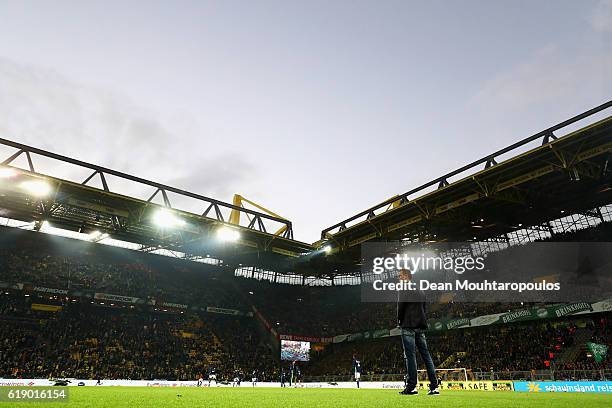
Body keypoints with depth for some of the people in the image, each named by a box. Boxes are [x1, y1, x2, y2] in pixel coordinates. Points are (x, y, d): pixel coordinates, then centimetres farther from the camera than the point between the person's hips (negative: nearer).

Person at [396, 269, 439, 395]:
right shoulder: (420, 291, 18)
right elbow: (424, 308, 16)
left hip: (408, 326, -7)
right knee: (426, 354, 7)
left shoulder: (403, 289, -4)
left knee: (410, 355, -5)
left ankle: (412, 386, -5)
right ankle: (434, 386, 7)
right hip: (421, 325, 7)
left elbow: (401, 306, -11)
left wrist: (399, 321, 2)